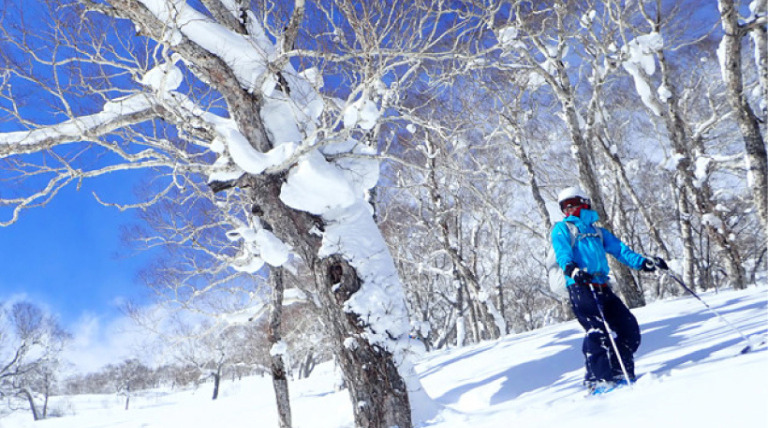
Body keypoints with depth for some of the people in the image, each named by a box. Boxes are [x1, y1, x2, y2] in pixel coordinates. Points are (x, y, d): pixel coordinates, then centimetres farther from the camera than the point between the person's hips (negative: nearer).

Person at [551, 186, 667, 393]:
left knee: (629, 327, 1)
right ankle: (599, 379, -14)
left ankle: (620, 372, 12)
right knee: (597, 330, -18)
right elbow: (562, 252, -9)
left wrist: (643, 262, 8)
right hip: (580, 287, -6)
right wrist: (571, 269, -30)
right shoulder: (562, 228, 10)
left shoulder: (597, 231, 27)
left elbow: (619, 249, 22)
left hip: (602, 287, 6)